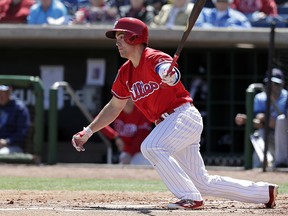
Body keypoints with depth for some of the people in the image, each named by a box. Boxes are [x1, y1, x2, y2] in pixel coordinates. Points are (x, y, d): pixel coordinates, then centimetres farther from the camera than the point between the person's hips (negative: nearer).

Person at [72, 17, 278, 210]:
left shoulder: (154, 59, -13)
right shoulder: (126, 72, 11)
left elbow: (172, 75, -36)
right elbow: (114, 107, 21)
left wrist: (169, 76, -61)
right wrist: (88, 132, 16)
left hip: (184, 115, -9)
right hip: (166, 124, 9)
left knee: (151, 147, -30)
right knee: (203, 183, 8)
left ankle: (191, 198, -27)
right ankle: (265, 192, 19)